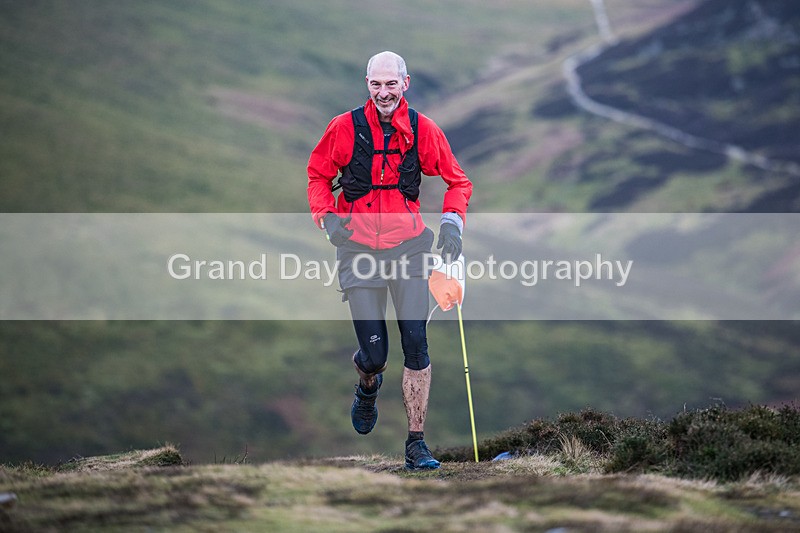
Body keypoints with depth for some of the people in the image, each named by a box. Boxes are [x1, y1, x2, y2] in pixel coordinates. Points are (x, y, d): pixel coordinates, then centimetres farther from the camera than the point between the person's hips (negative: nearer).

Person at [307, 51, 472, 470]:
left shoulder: (423, 130, -2)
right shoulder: (345, 128, -4)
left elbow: (458, 182, 8)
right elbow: (318, 173, 11)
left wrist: (452, 219, -9)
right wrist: (326, 215, -5)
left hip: (408, 246, 1)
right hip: (358, 246, 0)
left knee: (416, 346, -8)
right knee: (374, 353, -1)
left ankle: (416, 443, 0)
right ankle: (367, 388, 38)